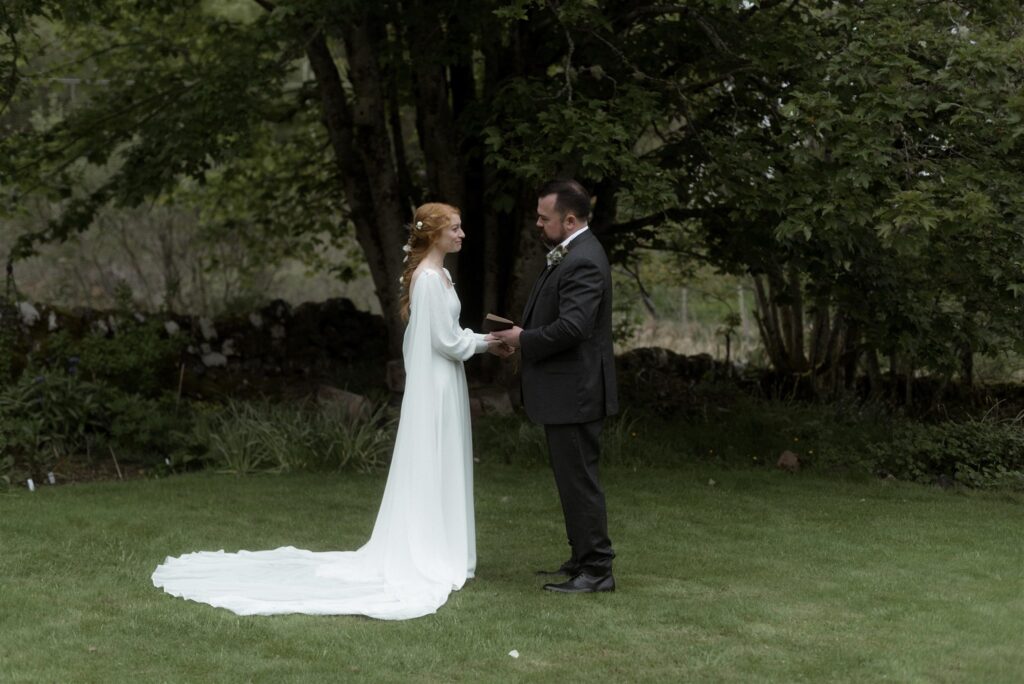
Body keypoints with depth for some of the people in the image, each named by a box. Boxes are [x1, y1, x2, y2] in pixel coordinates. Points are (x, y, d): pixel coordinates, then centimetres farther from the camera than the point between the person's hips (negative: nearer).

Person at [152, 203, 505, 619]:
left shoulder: (437, 275, 14)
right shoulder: (430, 279, -18)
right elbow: (446, 341, -20)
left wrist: (478, 339, 6)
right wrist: (484, 343, -6)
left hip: (439, 386, 10)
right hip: (435, 386, -10)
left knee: (438, 473, 13)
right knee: (430, 472, -5)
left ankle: (425, 556, 19)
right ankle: (427, 561, 0)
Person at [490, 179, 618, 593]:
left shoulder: (583, 262, -20)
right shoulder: (569, 255, 14)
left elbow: (572, 326, -27)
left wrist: (524, 339, -14)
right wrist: (524, 339, 6)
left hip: (574, 393, -11)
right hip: (566, 391, 11)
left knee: (579, 479, -4)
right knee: (573, 478, 17)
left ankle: (596, 570, 2)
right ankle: (584, 560, 26)